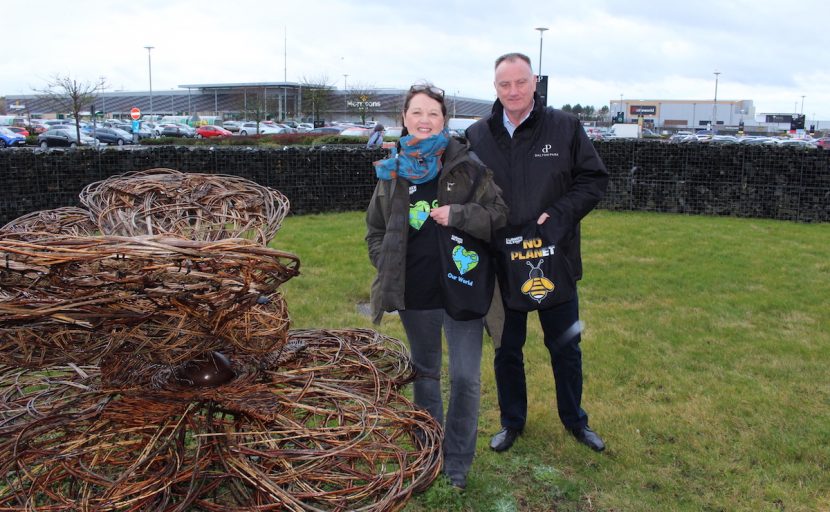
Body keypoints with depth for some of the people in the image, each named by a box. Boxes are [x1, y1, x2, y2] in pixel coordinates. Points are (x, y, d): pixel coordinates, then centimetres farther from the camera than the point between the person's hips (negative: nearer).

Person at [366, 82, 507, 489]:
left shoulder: (468, 166, -6)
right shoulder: (392, 171, 3)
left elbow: (500, 216, -8)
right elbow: (375, 228, 13)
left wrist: (457, 215, -22)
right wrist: (388, 267, 1)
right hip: (414, 293, 3)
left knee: (466, 378, 2)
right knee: (424, 372, 19)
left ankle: (457, 464, 21)